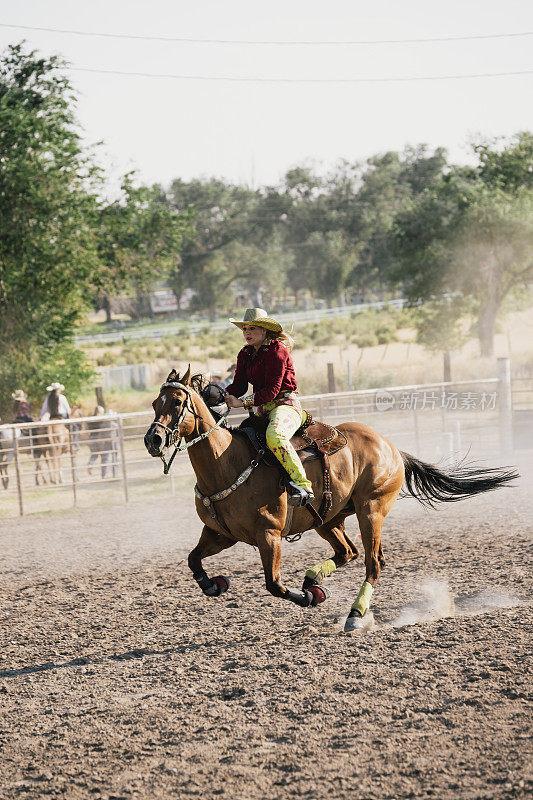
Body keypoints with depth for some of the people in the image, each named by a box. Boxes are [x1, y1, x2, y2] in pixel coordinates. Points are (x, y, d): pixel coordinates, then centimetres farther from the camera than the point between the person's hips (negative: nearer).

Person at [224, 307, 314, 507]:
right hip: (263, 409, 9)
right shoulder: (245, 355, 15)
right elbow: (239, 386, 12)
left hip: (285, 405, -9)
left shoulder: (277, 350, -11)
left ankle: (302, 485, -41)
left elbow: (272, 390, -16)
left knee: (274, 436, -38)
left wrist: (243, 402, -25)